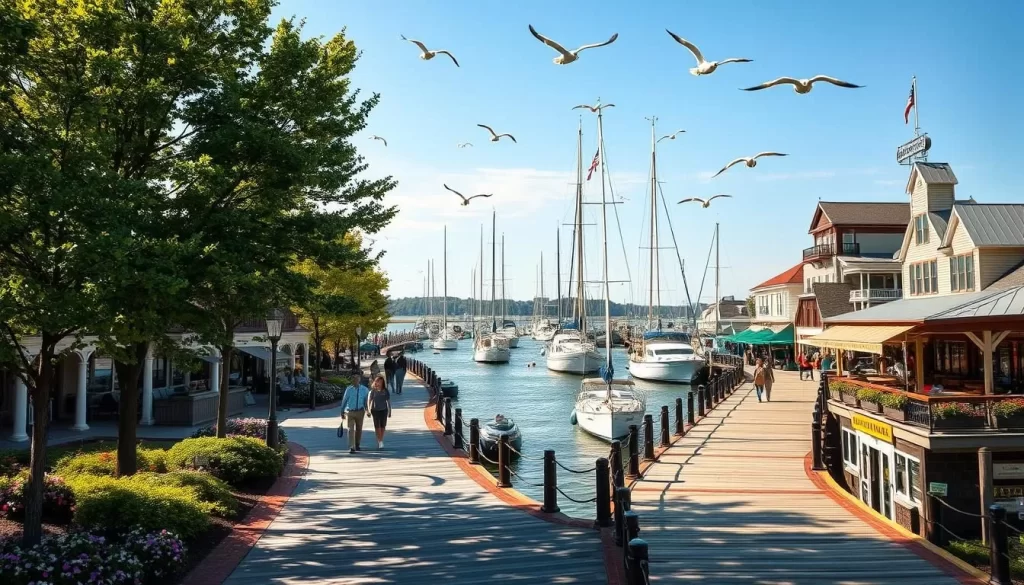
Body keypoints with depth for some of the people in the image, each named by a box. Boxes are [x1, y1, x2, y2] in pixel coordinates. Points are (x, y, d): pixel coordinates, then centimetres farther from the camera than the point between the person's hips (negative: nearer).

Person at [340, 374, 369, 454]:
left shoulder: (364, 390, -6)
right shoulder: (349, 389, -9)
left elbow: (366, 400, 4)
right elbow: (344, 400, -1)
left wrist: (367, 410, -2)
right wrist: (342, 412, 2)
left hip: (360, 411, 2)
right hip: (350, 411, -2)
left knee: (359, 429, 16)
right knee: (351, 429, -9)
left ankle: (357, 445, 36)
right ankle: (352, 447, -10)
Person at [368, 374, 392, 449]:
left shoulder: (385, 391, 0)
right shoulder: (373, 391, -4)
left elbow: (388, 401, 7)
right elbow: (369, 401, -1)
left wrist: (389, 412, 9)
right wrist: (369, 411, -8)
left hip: (383, 410, 2)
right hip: (375, 410, -2)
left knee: (383, 426, 4)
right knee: (377, 426, -5)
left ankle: (381, 441, 18)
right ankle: (380, 441, -3)